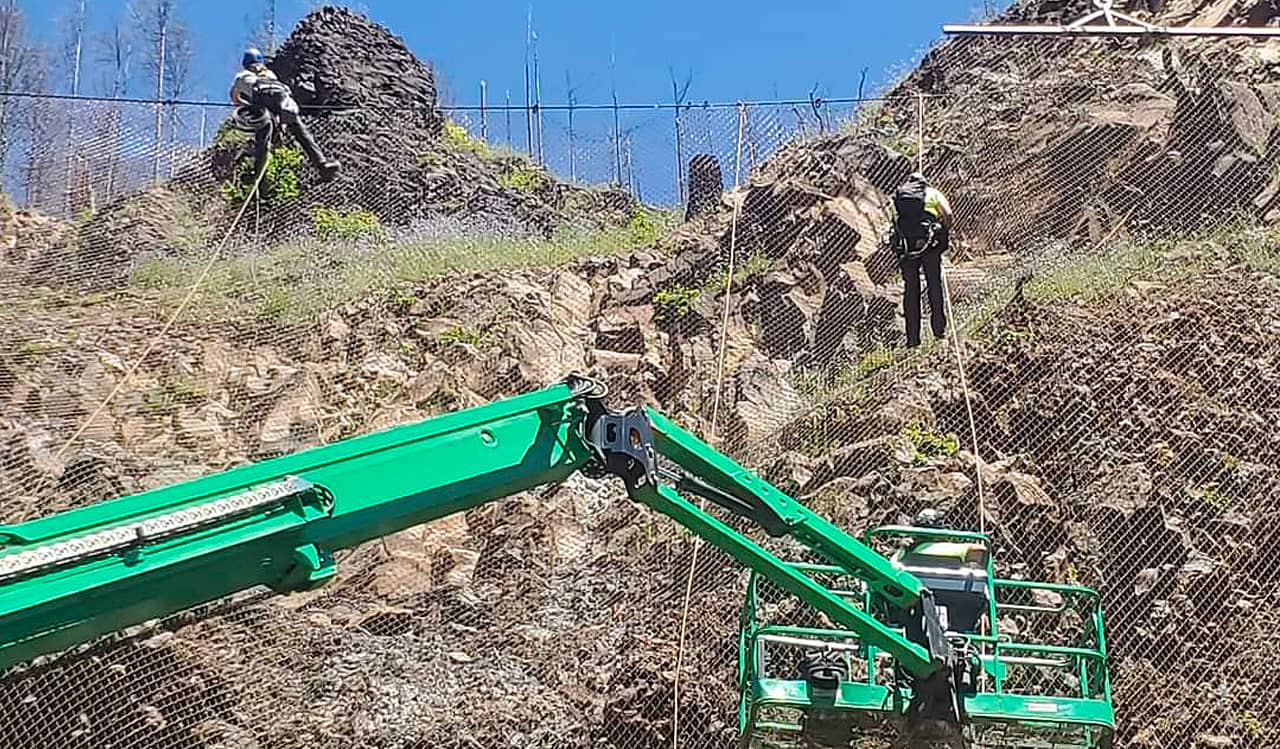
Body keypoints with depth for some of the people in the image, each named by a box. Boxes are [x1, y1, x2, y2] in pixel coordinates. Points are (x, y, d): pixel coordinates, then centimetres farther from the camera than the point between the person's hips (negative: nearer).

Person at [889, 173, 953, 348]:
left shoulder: (897, 195, 20)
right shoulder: (932, 192, 14)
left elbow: (894, 220, 13)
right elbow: (948, 214, -1)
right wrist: (946, 235, 12)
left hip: (905, 245, 2)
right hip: (929, 243, -2)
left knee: (910, 289, 7)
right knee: (934, 285, 12)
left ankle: (912, 337, 5)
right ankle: (939, 328, 13)